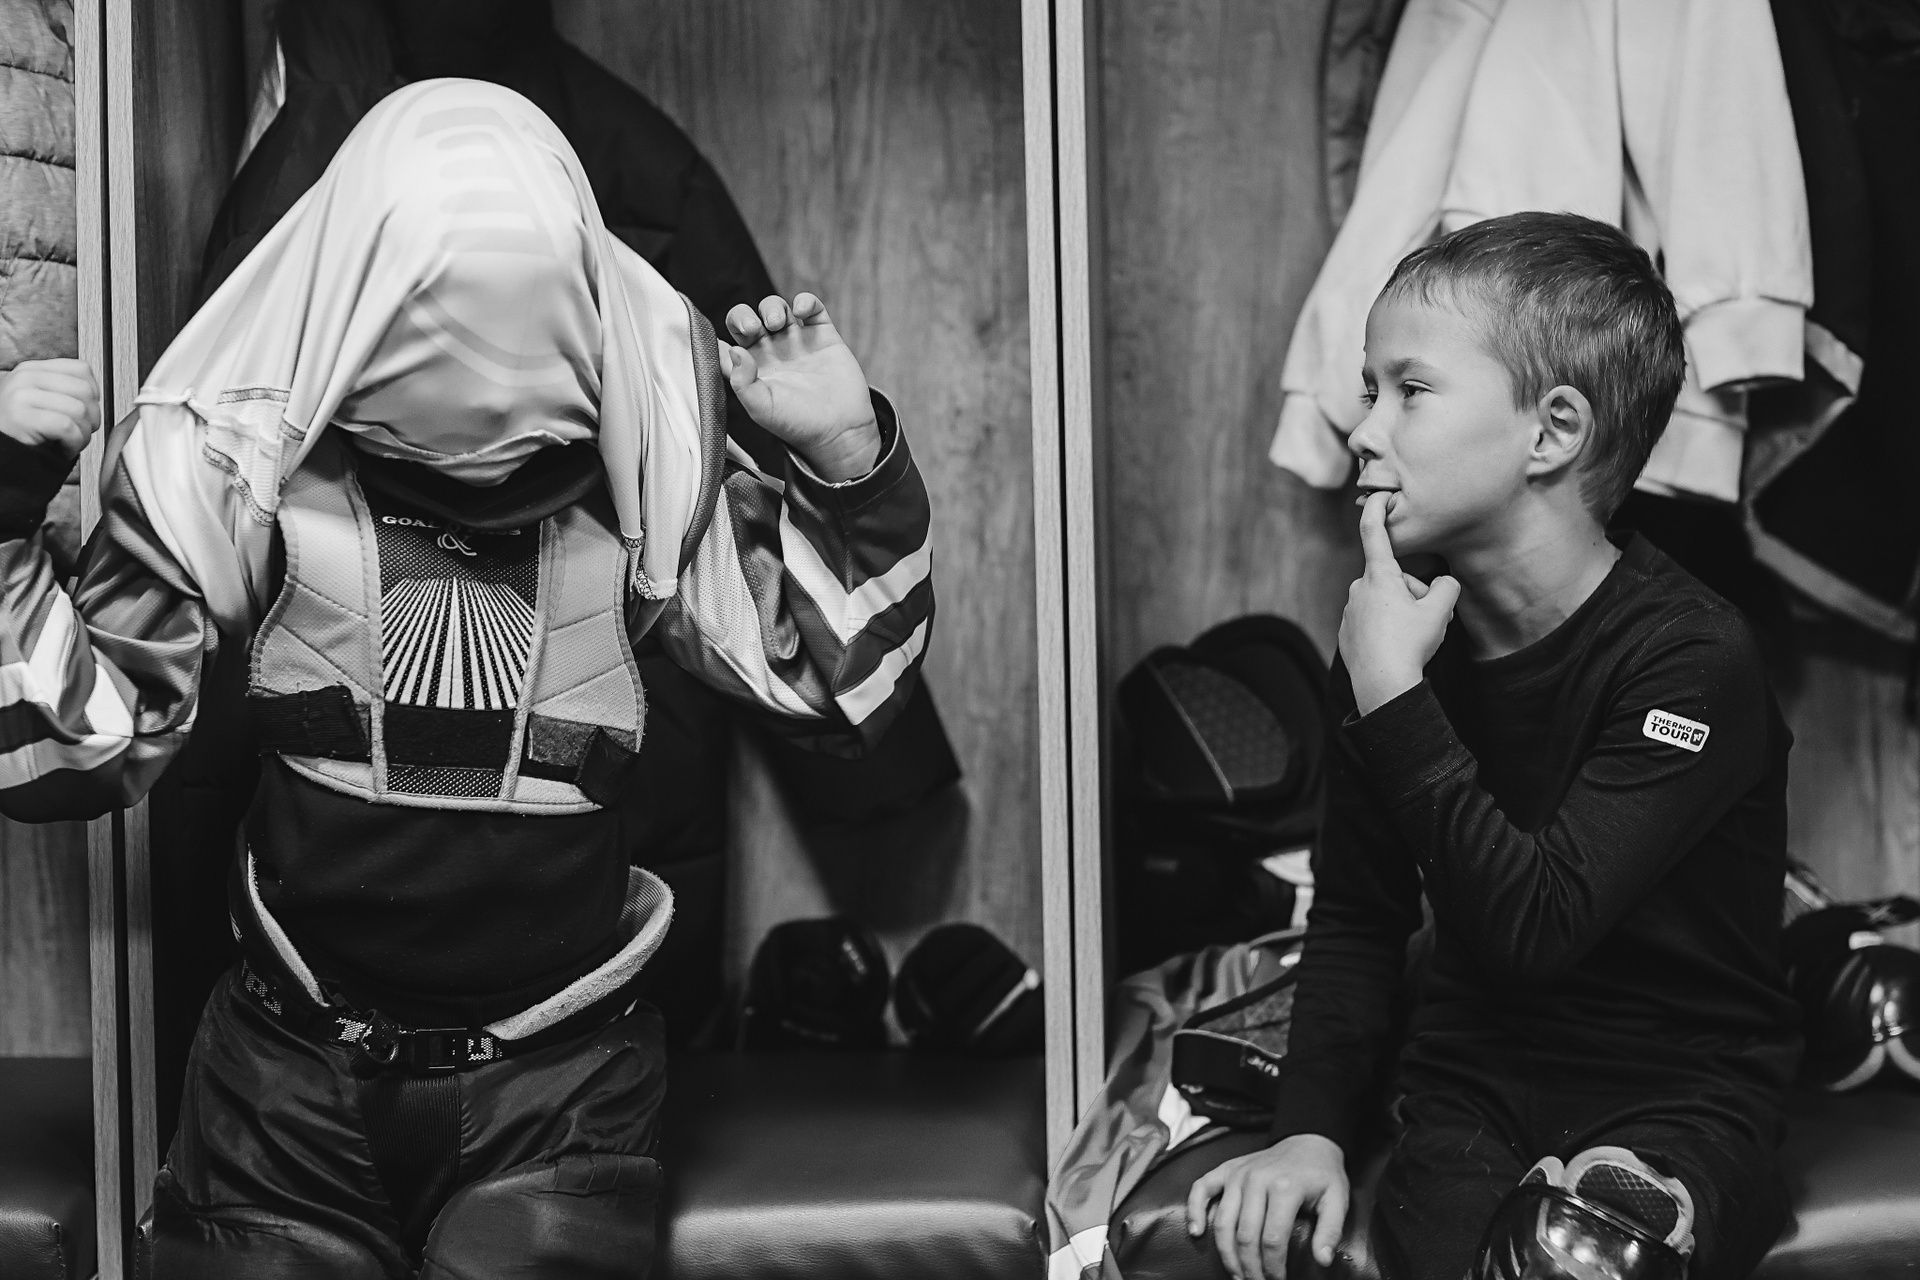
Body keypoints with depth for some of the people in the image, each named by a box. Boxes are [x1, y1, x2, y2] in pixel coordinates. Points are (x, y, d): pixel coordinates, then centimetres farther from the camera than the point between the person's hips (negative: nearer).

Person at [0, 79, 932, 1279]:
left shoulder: (642, 460, -5)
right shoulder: (243, 459, -7)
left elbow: (832, 683, 1)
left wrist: (846, 461, -13)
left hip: (560, 1089, 0)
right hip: (291, 1085, 1)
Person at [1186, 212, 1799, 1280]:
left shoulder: (1689, 659, -15)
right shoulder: (1399, 632, 3)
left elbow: (1529, 929, -25)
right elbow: (1358, 919, 8)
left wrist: (1393, 693, -23)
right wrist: (1313, 1129, -6)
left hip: (1674, 1099, -4)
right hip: (1466, 1085, 4)